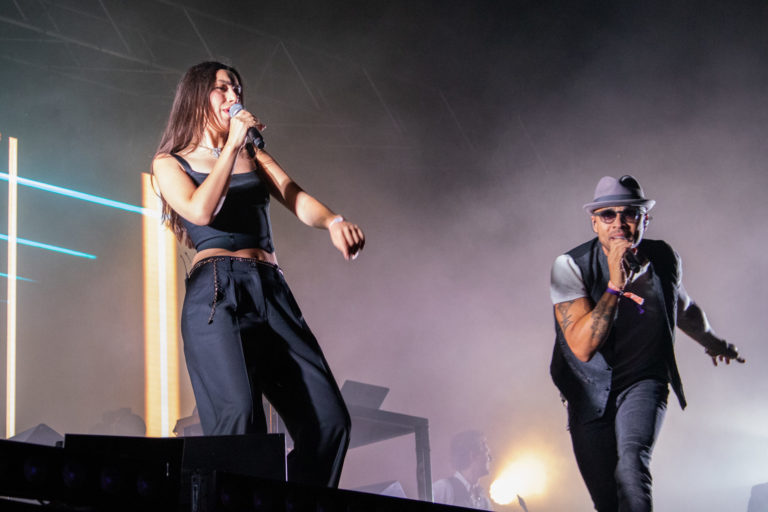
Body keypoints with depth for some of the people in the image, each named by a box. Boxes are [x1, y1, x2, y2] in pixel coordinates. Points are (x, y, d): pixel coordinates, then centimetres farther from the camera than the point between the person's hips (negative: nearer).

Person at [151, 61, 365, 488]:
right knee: (237, 415, -27)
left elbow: (297, 200, 8)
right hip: (215, 293, -5)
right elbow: (201, 210, -5)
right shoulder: (170, 163, 16)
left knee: (328, 419, -11)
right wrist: (231, 145, -1)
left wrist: (333, 222, -13)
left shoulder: (255, 156, 27)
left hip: (271, 292, 5)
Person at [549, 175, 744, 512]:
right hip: (590, 391, 0)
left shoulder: (665, 260, -6)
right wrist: (616, 284, -34)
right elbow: (582, 347, -28)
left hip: (643, 383, 0)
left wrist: (714, 342, 37)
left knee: (631, 459, -30)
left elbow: (684, 308, 19)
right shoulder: (570, 266, -18)